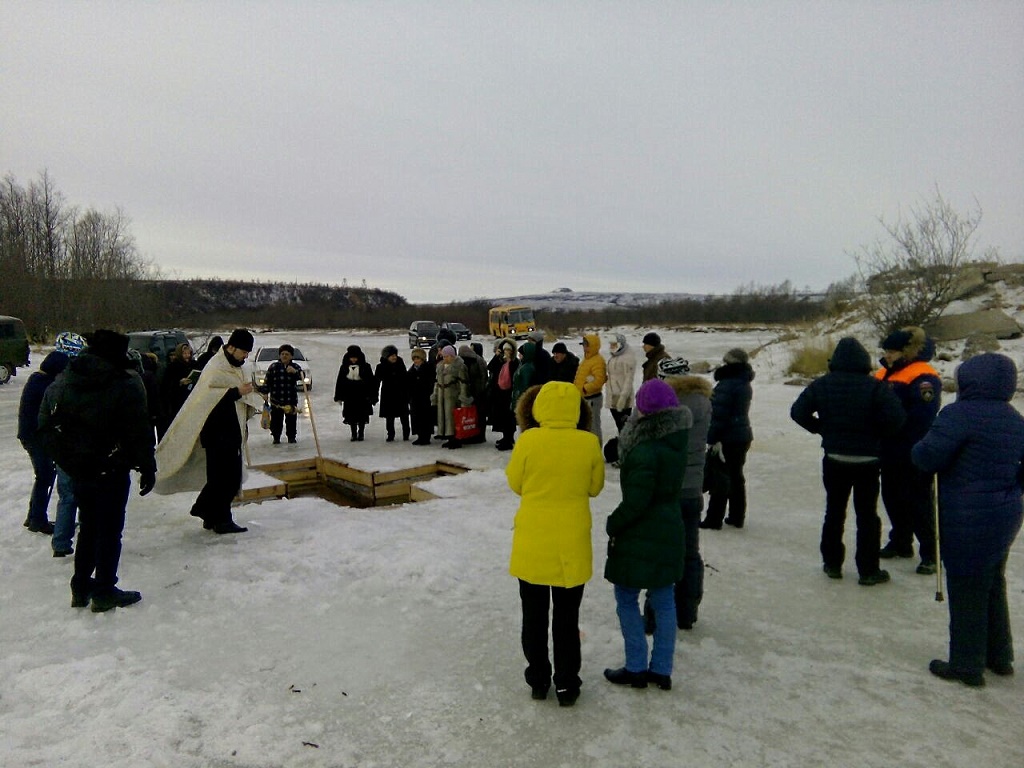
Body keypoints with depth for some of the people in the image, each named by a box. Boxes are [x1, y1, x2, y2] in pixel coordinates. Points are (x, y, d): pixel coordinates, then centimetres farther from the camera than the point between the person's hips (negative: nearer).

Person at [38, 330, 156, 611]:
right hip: (112, 469, -6)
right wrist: (147, 467, -7)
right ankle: (104, 592, 11)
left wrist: (65, 458, 14)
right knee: (109, 530, 5)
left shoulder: (59, 384, 6)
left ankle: (81, 588, 27)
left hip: (77, 469, 6)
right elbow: (139, 432, -15)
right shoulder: (126, 385, -15)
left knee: (88, 527, 20)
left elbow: (45, 425, 9)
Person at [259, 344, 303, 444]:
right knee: (276, 420, 5)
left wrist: (295, 372, -37)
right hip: (275, 400, 0)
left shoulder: (295, 367, 2)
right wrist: (260, 389, -13)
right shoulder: (274, 366, 1)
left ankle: (292, 437, 24)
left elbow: (302, 376, -17)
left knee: (291, 420, 8)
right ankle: (276, 437, 20)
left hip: (291, 400, 1)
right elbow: (267, 382, 1)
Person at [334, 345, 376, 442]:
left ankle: (360, 433, 16)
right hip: (349, 396, 2)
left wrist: (372, 396, -5)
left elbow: (371, 382, -1)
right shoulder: (344, 367, 4)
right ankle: (354, 434, 14)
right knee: (351, 416, 4)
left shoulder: (365, 367, -3)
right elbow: (339, 382, 7)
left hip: (362, 396, -2)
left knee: (362, 416, 3)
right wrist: (339, 397, 4)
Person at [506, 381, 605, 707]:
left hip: (532, 543, -1)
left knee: (534, 616, 16)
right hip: (572, 545, 1)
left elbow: (515, 484, -2)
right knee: (567, 618, 15)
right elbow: (594, 487, 3)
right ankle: (566, 686, 24)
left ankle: (539, 681, 28)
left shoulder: (528, 440, -14)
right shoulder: (589, 443, -10)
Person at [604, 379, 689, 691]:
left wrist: (612, 525, -8)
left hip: (640, 536, -8)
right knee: (663, 600, 14)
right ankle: (661, 670, 25)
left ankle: (637, 668, 17)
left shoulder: (645, 450, -23)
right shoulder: (676, 442, 3)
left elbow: (636, 501, -22)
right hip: (670, 531, 8)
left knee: (627, 598, 8)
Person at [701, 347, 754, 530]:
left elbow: (719, 414, -23)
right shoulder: (745, 384, 11)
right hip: (743, 435, 9)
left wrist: (713, 438, -18)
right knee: (736, 476, 17)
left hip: (727, 438, -9)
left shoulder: (726, 385, -21)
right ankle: (737, 517, 25)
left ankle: (714, 519, 4)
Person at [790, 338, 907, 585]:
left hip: (834, 459, 2)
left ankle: (832, 563, 21)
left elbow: (798, 411, -4)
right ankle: (868, 570, 12)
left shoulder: (822, 384, -5)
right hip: (867, 460, -2)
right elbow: (895, 418, -19)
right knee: (867, 514, 8)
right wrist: (878, 434, -1)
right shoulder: (875, 387, -13)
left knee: (834, 511, 14)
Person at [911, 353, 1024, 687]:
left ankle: (966, 665, 15)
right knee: (993, 586, 22)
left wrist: (920, 448, -2)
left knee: (966, 591, 4)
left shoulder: (960, 414, -20)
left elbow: (926, 458, -23)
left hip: (968, 521, -8)